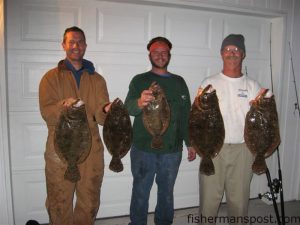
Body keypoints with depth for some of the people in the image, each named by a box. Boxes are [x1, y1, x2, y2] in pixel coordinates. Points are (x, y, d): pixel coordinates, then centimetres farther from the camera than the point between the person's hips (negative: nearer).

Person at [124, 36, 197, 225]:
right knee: (140, 192, 8)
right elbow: (129, 108, -13)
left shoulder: (179, 82, 11)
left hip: (172, 149, 3)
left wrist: (190, 143, 9)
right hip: (143, 148, -2)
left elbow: (186, 115, 13)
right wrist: (139, 102, -35)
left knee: (167, 192, 15)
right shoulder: (139, 80, 3)